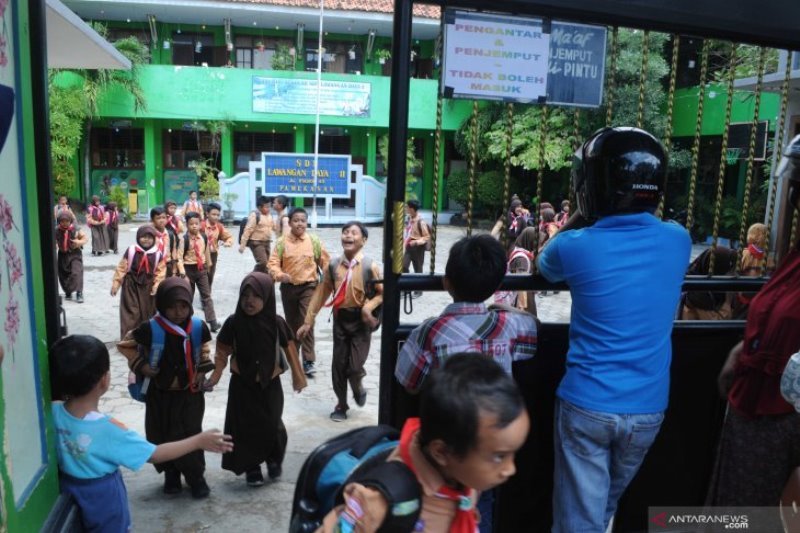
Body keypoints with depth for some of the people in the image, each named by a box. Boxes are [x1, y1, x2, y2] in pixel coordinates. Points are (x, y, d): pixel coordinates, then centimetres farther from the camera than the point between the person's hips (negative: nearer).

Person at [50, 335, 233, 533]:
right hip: (103, 498, -5)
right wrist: (199, 441, -21)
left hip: (68, 493, 6)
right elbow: (155, 454, -26)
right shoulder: (107, 429, -33)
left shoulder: (54, 412, -18)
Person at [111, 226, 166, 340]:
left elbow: (160, 272, 1)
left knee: (147, 313, 11)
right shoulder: (131, 250, -8)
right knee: (130, 313, -2)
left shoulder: (157, 254, -5)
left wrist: (156, 286, -7)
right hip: (131, 286, -2)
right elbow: (121, 268, -4)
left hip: (148, 288, 2)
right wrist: (115, 283, -4)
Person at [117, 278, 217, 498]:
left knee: (191, 436, 3)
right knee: (163, 436, 11)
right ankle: (171, 475, 31)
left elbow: (204, 349, 11)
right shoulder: (151, 329, -16)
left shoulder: (198, 327, -9)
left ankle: (196, 477, 20)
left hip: (190, 393, 0)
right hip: (161, 394, 0)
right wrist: (141, 366, -11)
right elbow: (124, 345, -2)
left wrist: (202, 371, 0)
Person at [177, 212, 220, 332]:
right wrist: (183, 274, -19)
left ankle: (212, 322, 0)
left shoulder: (204, 238, -2)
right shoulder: (184, 239, -15)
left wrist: (208, 265, 20)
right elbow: (179, 258, -15)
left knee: (206, 295, 1)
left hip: (201, 269, 3)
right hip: (189, 269, -3)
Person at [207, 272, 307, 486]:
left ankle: (274, 460, 32)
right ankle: (252, 467, 25)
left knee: (272, 426, 5)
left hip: (270, 385, 0)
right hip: (242, 385, 0)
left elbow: (290, 349, -1)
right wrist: (216, 375, -17)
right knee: (246, 427, 6)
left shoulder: (276, 323, -11)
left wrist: (298, 376, 4)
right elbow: (222, 351, -5)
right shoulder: (233, 323, -11)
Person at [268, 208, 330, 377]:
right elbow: (273, 263, -5)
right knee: (292, 323, 16)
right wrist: (280, 275, -25)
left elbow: (325, 262, 3)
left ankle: (308, 361, -9)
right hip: (288, 287, 2)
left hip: (308, 287, -2)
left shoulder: (314, 241, -3)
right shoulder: (282, 242, -2)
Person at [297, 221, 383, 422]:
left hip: (361, 321, -3)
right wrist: (308, 321, 5)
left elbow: (383, 293, -3)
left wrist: (368, 307, -21)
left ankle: (358, 389, 30)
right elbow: (321, 293, 3)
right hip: (340, 319, 3)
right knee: (338, 365, 8)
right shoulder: (333, 265, -2)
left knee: (355, 366, -6)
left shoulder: (370, 266, -11)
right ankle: (341, 404, 28)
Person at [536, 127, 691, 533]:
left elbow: (543, 265, 9)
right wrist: (589, 219, 14)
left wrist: (580, 217, 5)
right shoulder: (677, 241, -3)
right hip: (647, 408, 4)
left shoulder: (576, 247, -15)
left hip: (587, 404, -4)